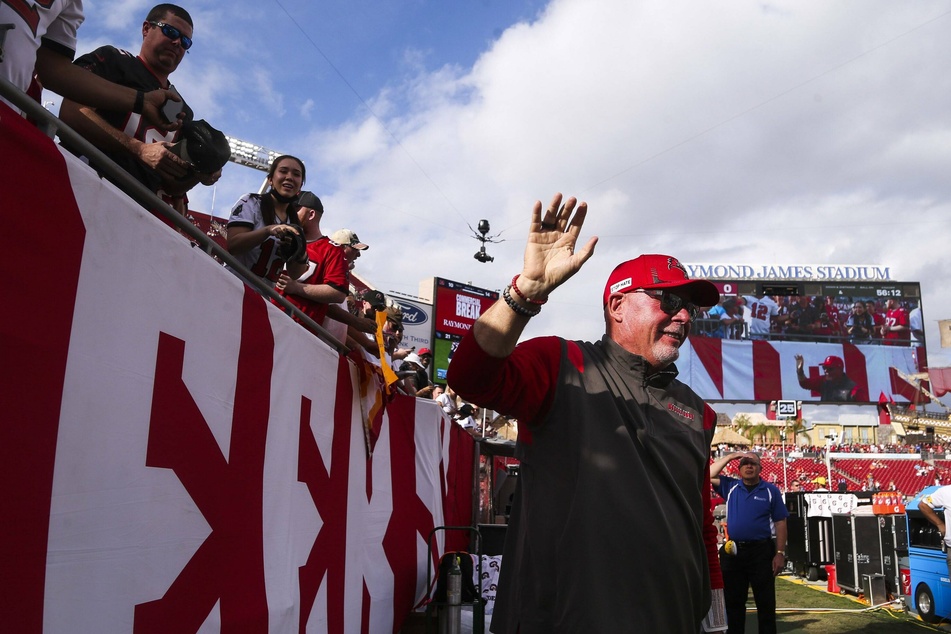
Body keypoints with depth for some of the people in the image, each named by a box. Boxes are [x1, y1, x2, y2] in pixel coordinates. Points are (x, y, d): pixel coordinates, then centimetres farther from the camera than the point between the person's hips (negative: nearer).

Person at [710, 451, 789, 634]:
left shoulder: (770, 490, 1)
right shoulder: (730, 487, 7)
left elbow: (780, 523, 0)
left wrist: (780, 553, -6)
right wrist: (729, 457, -4)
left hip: (761, 551, -2)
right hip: (733, 551, 2)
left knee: (766, 602, 5)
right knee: (733, 601, 11)